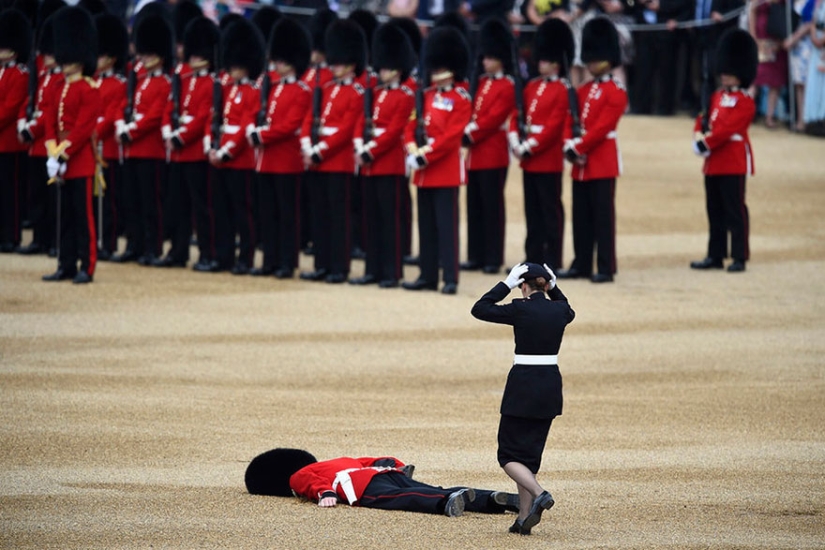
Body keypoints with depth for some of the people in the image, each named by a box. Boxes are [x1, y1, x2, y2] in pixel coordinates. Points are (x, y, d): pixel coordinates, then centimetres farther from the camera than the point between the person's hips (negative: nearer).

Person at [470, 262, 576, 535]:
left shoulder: (520, 310, -13)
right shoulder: (559, 310, 2)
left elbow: (480, 309, -4)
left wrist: (506, 284, -5)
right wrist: (554, 288, 17)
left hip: (523, 385, -6)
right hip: (551, 385, 6)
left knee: (510, 455, 2)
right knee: (530, 453, 14)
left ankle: (539, 494, -23)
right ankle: (524, 518, 10)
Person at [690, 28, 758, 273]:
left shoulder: (745, 103, -9)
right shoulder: (717, 97, 16)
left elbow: (727, 129, -17)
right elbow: (703, 120, 14)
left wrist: (707, 143, -17)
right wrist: (699, 136, -5)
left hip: (734, 162, -8)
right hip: (714, 162, 8)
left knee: (735, 210, -5)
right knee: (715, 211, 11)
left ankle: (740, 257, -2)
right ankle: (715, 256, 16)